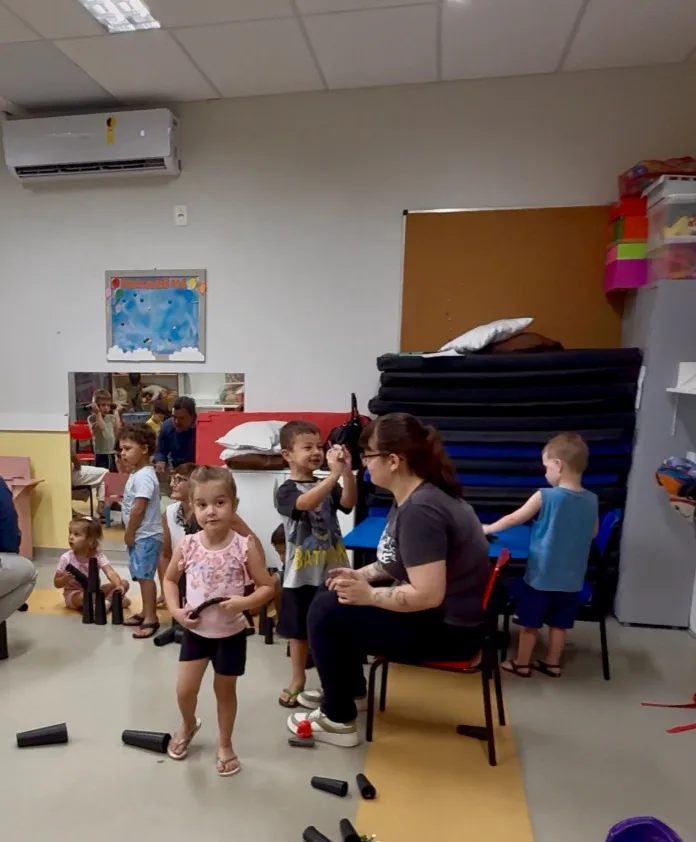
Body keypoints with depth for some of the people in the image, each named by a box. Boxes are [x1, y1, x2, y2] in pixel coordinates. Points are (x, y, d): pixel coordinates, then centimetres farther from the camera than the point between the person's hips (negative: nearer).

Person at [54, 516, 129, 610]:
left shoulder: (97, 555, -14)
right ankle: (113, 600, -20)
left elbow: (110, 572, -29)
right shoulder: (66, 558, -15)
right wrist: (65, 579, -30)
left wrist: (119, 586, -49)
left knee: (124, 583, -13)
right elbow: (57, 583, -6)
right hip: (74, 594, -2)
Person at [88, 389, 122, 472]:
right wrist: (98, 413, -15)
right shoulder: (92, 418, -3)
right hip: (101, 454, -4)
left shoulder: (111, 417, 10)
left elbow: (118, 428, -6)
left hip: (113, 454, 4)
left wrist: (116, 413, 3)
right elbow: (101, 427, -20)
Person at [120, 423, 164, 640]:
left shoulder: (143, 476, -20)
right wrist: (130, 533, 13)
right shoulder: (137, 474, 13)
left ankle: (151, 618, 0)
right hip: (140, 535, 10)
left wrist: (129, 533, -14)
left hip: (146, 536, -10)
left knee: (145, 575, -7)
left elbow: (139, 509, -24)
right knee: (141, 575, 17)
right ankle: (146, 613, 29)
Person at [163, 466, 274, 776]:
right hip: (195, 631, 2)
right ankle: (188, 725, 44)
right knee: (185, 689, 8)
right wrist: (175, 610, -9)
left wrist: (245, 602, -28)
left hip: (231, 633, -2)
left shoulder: (245, 546, -19)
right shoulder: (186, 545, -13)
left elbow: (267, 587, -11)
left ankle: (225, 745, 39)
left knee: (225, 690, 15)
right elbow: (170, 579, 6)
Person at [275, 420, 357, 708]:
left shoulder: (328, 485, 3)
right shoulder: (286, 490, -11)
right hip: (302, 574, -3)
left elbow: (348, 503, -14)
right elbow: (306, 503, -31)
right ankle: (298, 680, 32)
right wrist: (335, 473, -40)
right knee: (300, 630, 13)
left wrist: (347, 472, -30)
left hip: (333, 570, 3)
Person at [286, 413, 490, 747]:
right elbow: (400, 561, 15)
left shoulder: (420, 511, -29)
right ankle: (348, 690, 32)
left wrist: (369, 595, -19)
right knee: (336, 597, 15)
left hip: (448, 628, -10)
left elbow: (427, 595, -32)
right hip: (438, 614, 10)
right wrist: (362, 575, 2)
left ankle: (338, 721, 9)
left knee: (326, 613, -9)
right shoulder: (415, 496, 3)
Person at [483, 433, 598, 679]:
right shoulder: (591, 501, -5)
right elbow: (592, 534, 12)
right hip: (571, 579, 5)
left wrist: (487, 529, 9)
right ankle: (552, 664, 33)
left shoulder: (544, 496, -18)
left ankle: (522, 664, 26)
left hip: (540, 577, -4)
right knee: (559, 624, 19)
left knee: (529, 624, 12)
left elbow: (513, 519, -6)